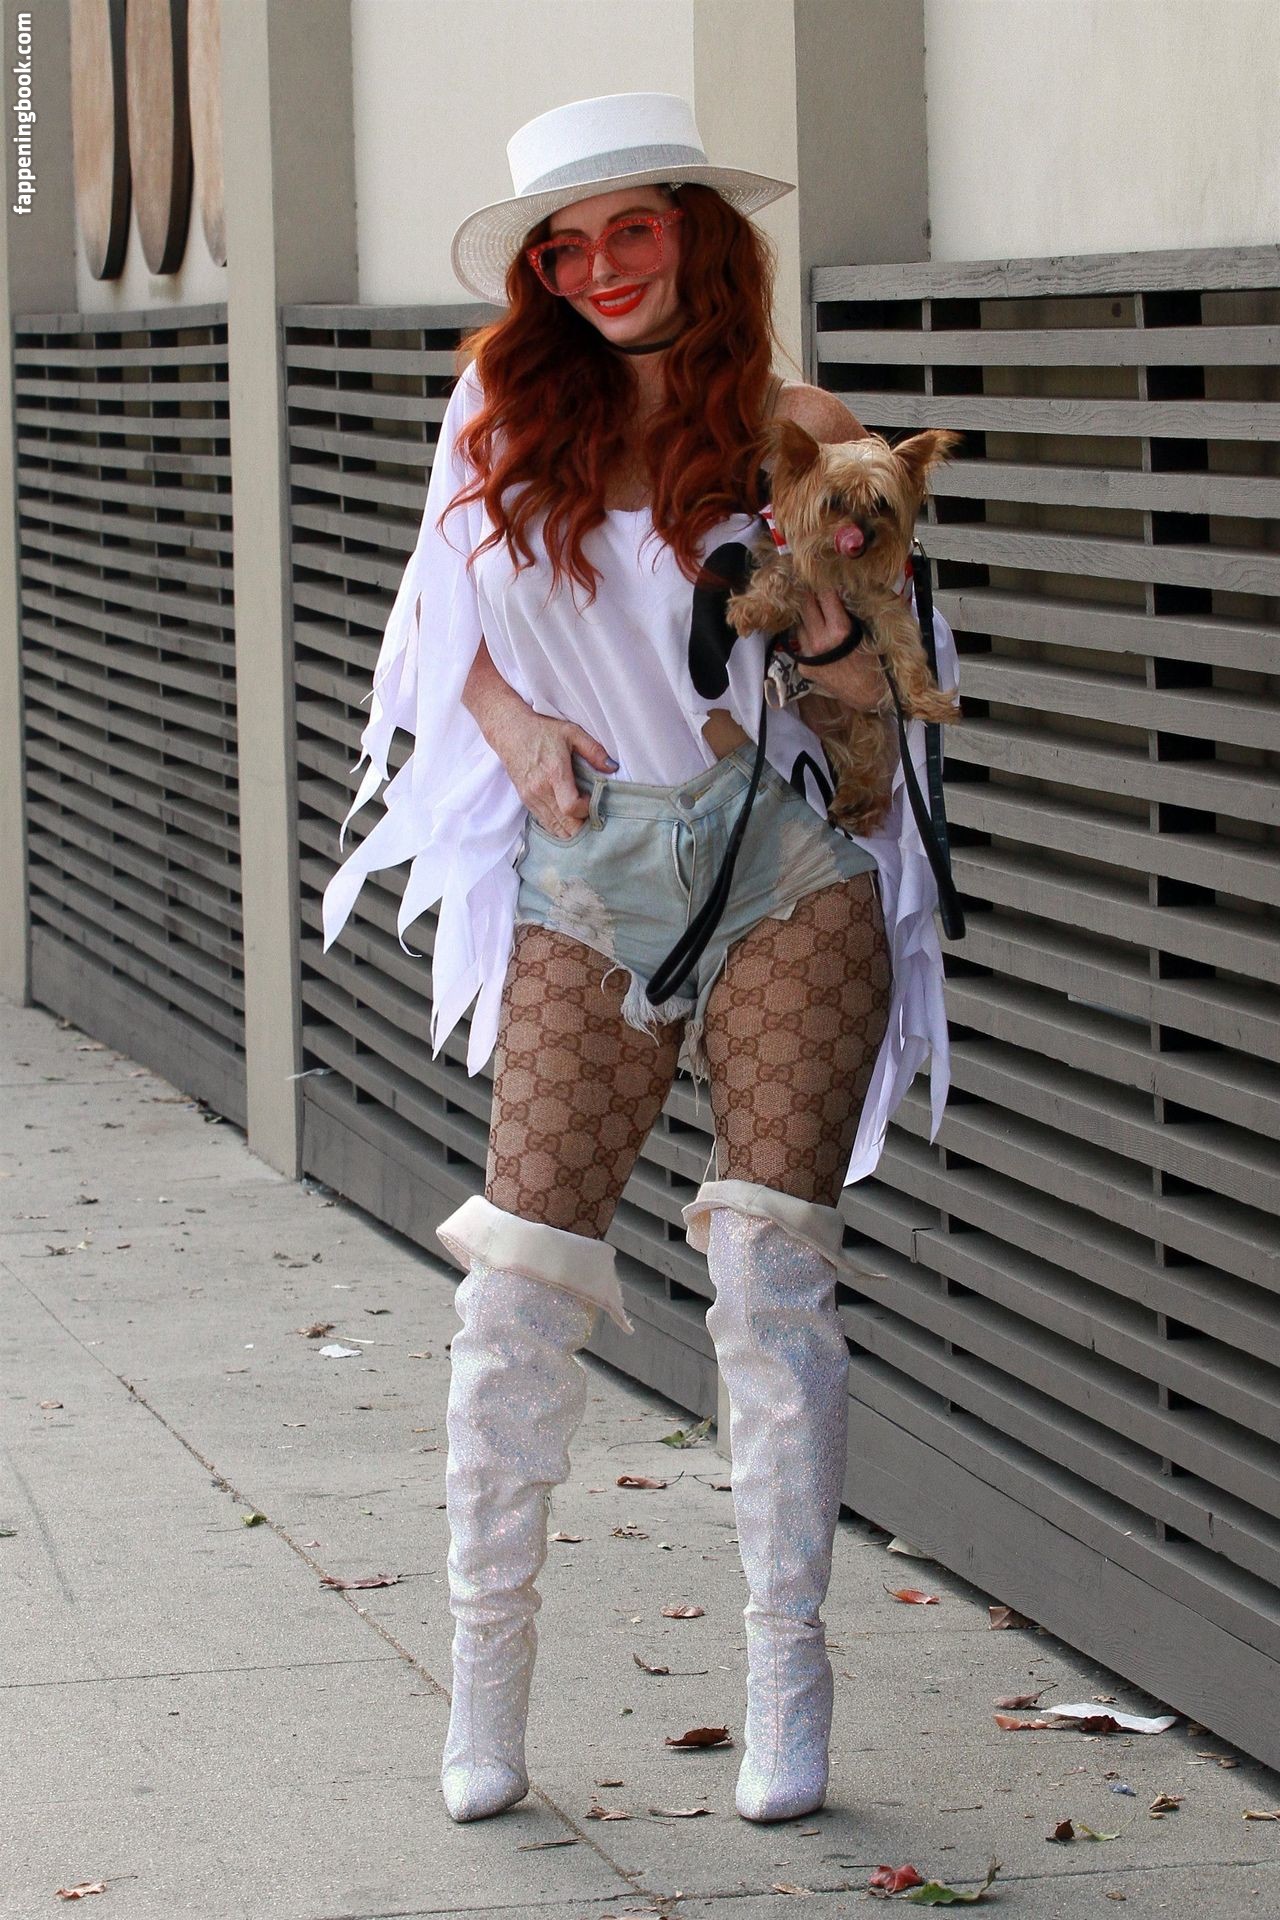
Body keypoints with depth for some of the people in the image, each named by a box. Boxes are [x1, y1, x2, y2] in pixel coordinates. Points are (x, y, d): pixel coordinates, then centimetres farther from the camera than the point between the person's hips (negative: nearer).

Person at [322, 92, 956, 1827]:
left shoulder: (795, 432, 0)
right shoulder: (511, 421, 7)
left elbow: (878, 703, -1)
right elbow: (454, 622, 19)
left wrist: (821, 598, -21)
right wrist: (514, 730, 0)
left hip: (788, 874, -2)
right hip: (587, 884, 2)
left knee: (774, 1273, -5)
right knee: (522, 1279, -3)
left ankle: (788, 1680, 4)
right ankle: (487, 1669, 10)